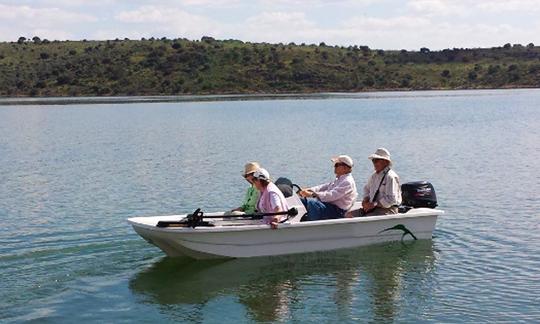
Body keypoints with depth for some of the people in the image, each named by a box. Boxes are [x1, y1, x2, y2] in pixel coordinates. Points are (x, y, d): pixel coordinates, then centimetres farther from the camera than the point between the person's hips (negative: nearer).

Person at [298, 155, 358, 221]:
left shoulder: (348, 182, -16)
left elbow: (331, 195, -27)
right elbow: (325, 186, 15)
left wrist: (312, 194, -32)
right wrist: (309, 190, -1)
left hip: (337, 211, -11)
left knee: (312, 203, -31)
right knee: (303, 200, 4)